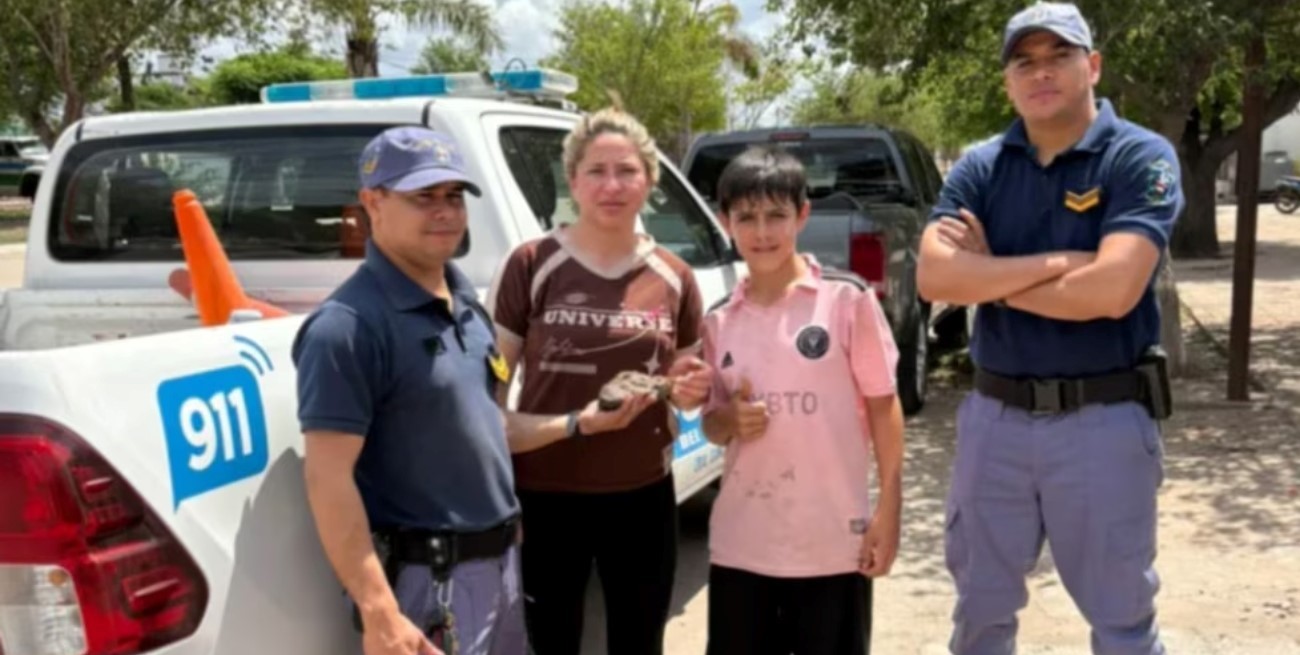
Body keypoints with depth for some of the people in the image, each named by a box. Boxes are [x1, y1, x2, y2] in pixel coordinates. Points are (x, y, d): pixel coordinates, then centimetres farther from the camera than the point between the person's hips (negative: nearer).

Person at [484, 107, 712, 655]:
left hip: (644, 497, 3)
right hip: (545, 498, -3)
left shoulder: (674, 279, 2)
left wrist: (691, 391, -9)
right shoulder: (531, 266, -8)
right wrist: (575, 421, -18)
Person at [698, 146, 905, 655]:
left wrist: (889, 508, -6)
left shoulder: (848, 299, -6)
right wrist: (731, 419, -10)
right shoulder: (719, 321, 5)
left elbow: (883, 406, -3)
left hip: (833, 539, -3)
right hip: (740, 542, 3)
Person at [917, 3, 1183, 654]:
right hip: (995, 416, 4)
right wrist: (1055, 263, -18)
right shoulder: (979, 168, 3)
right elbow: (933, 277, -12)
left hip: (1102, 422, -3)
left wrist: (987, 274, -11)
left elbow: (1113, 290, -22)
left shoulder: (1141, 157, -8)